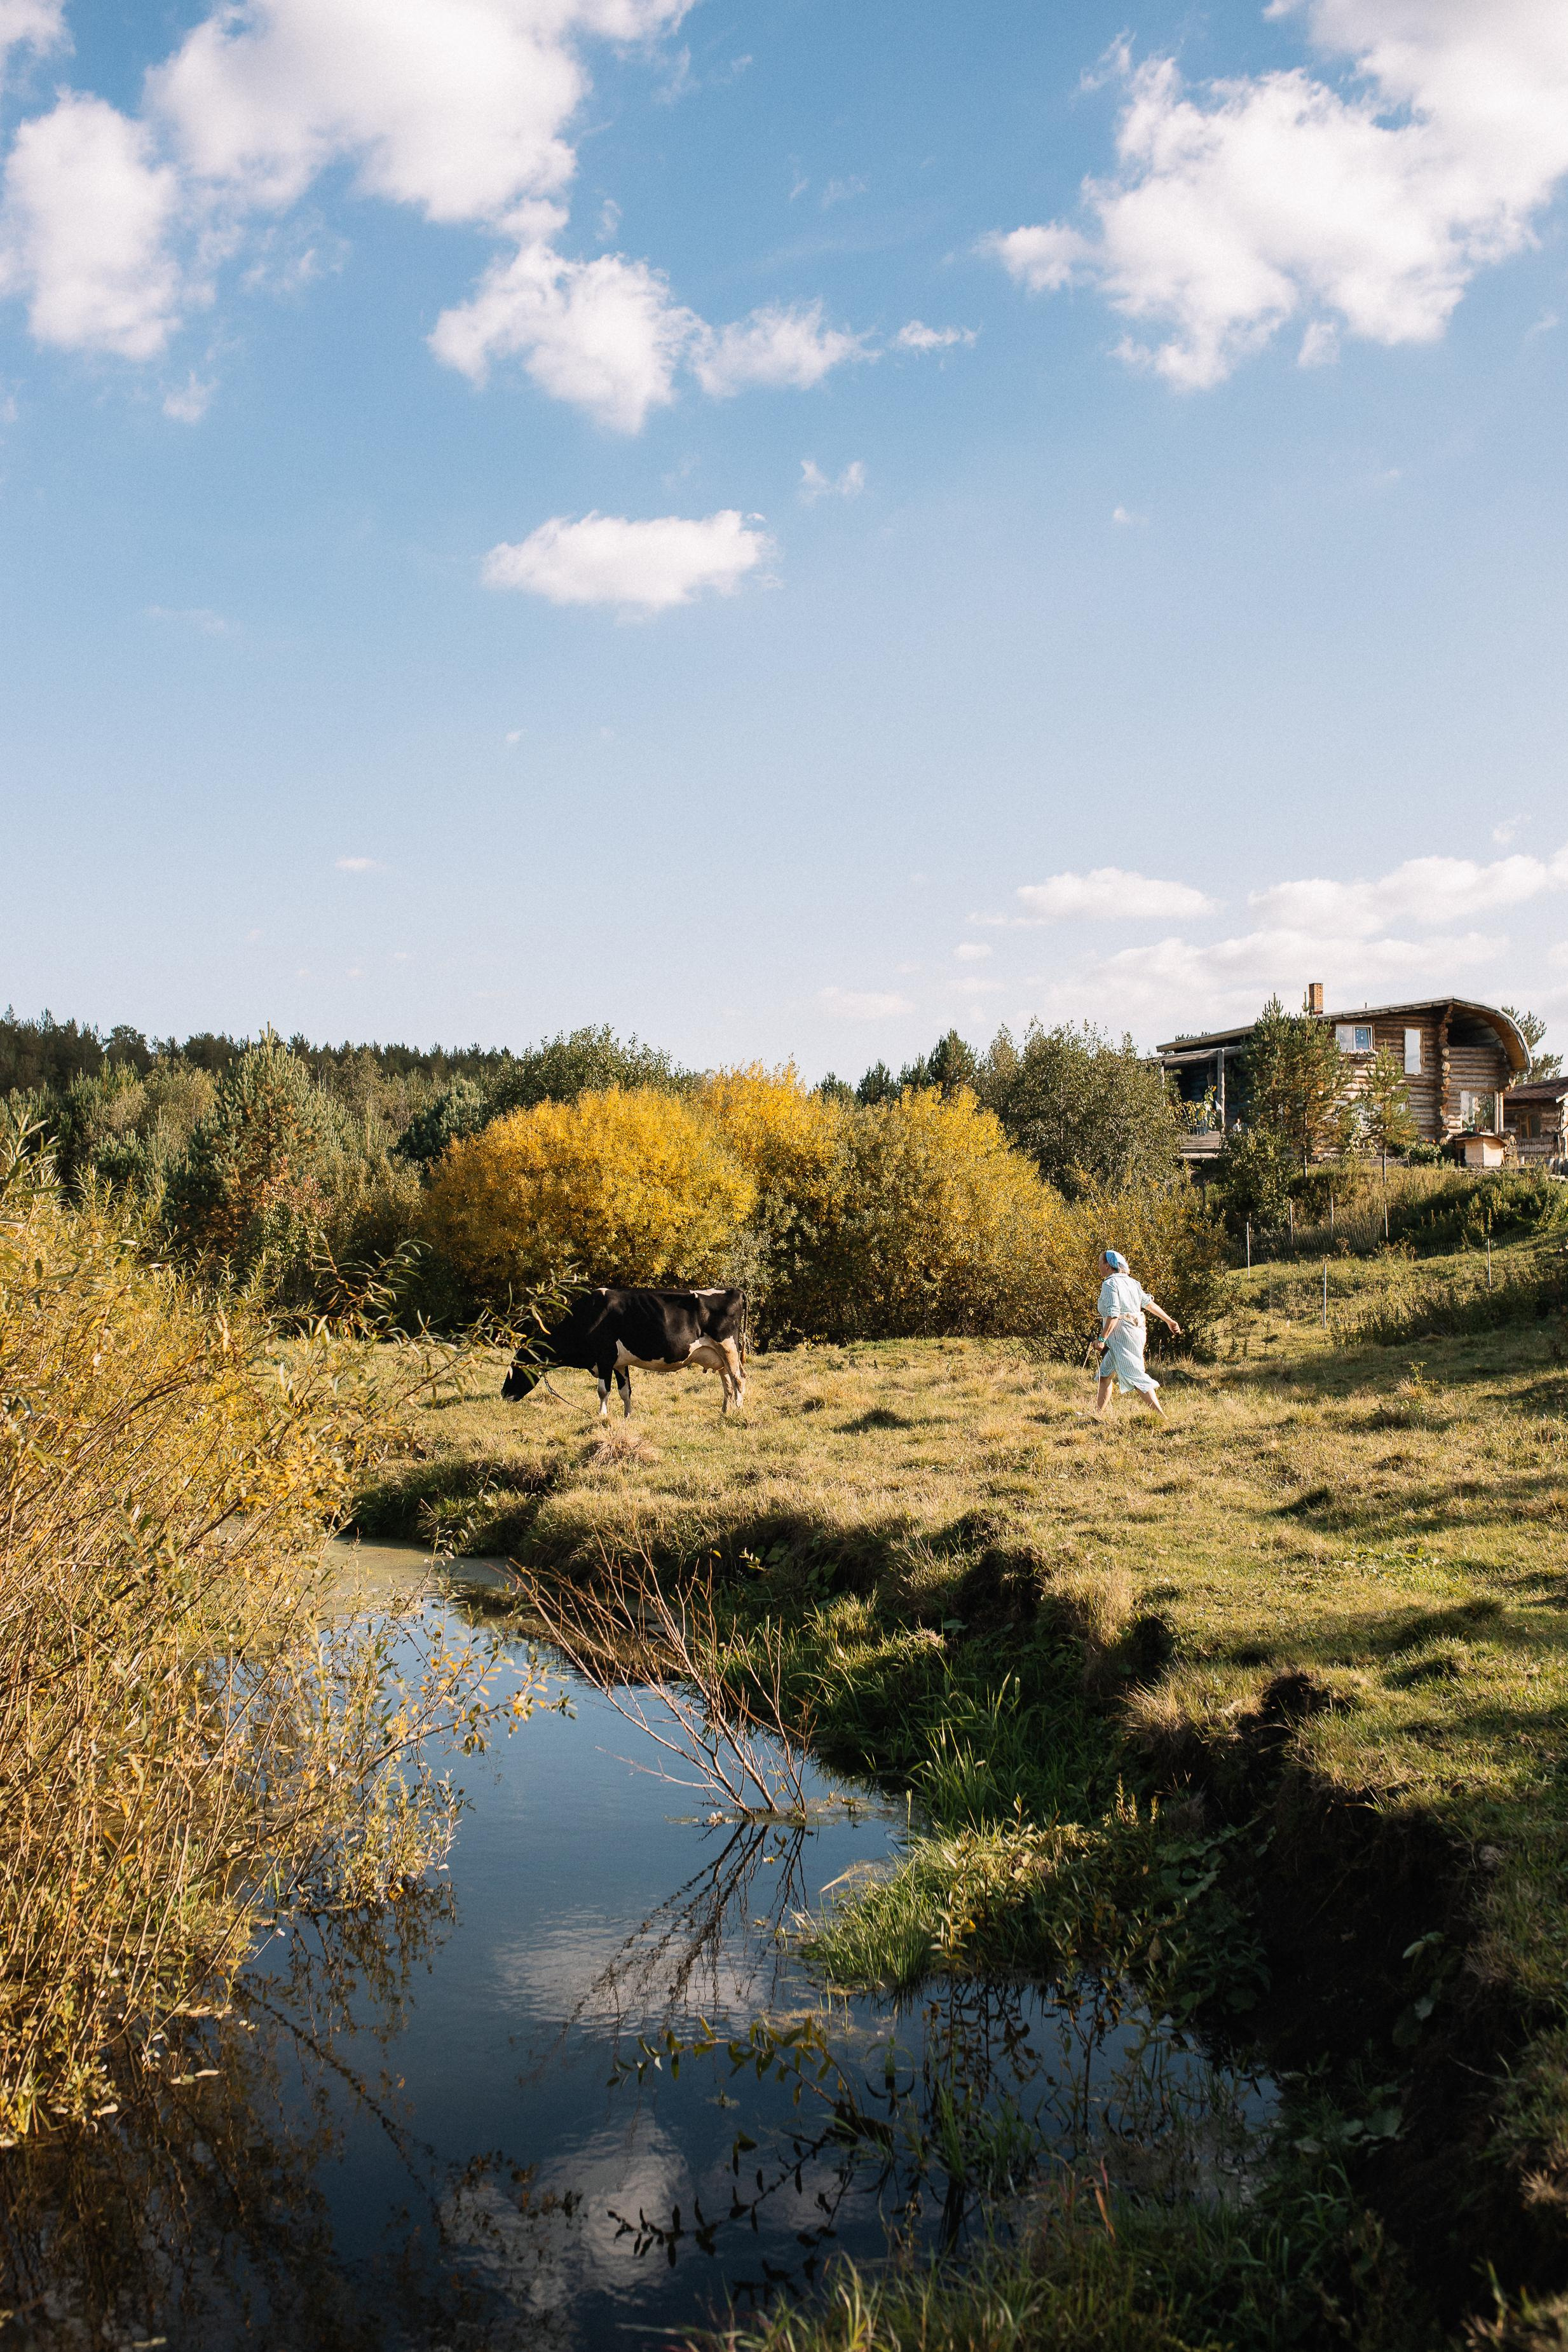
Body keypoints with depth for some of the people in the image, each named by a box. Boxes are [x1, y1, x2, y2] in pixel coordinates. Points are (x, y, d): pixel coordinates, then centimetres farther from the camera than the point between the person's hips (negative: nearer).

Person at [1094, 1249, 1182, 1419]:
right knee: (1105, 1375, 17)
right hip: (1136, 1332, 10)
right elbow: (1149, 1303, 19)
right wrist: (1169, 1320, 27)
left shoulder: (1110, 1283, -12)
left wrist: (1102, 1338, -21)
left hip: (1121, 1334, -10)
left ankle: (1161, 1417, -15)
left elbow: (1113, 1314, -22)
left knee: (1135, 1377, -11)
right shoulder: (1131, 1282, 14)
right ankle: (1098, 1415, 21)